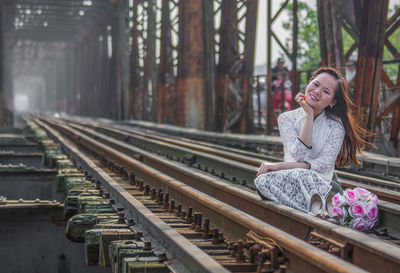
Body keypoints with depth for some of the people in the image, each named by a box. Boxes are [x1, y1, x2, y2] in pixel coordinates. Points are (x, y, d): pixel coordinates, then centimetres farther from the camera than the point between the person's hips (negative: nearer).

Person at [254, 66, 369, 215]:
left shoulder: (336, 125, 4)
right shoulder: (287, 119, 8)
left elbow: (324, 164, -8)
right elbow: (298, 155, -8)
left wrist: (280, 166, -15)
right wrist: (309, 115, -9)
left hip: (320, 183, -3)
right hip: (290, 182, 3)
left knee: (300, 175, -37)